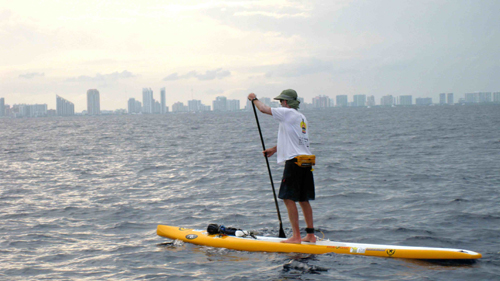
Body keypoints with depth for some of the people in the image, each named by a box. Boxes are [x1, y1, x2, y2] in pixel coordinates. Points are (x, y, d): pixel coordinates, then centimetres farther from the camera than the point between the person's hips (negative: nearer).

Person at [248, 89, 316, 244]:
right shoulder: (301, 117, 18)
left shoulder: (288, 113, -8)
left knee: (289, 198, -6)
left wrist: (254, 99, 13)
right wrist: (274, 149, 33)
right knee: (303, 199, 12)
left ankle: (296, 236, -8)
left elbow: (263, 109, -6)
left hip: (295, 161, -9)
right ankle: (310, 235, 14)